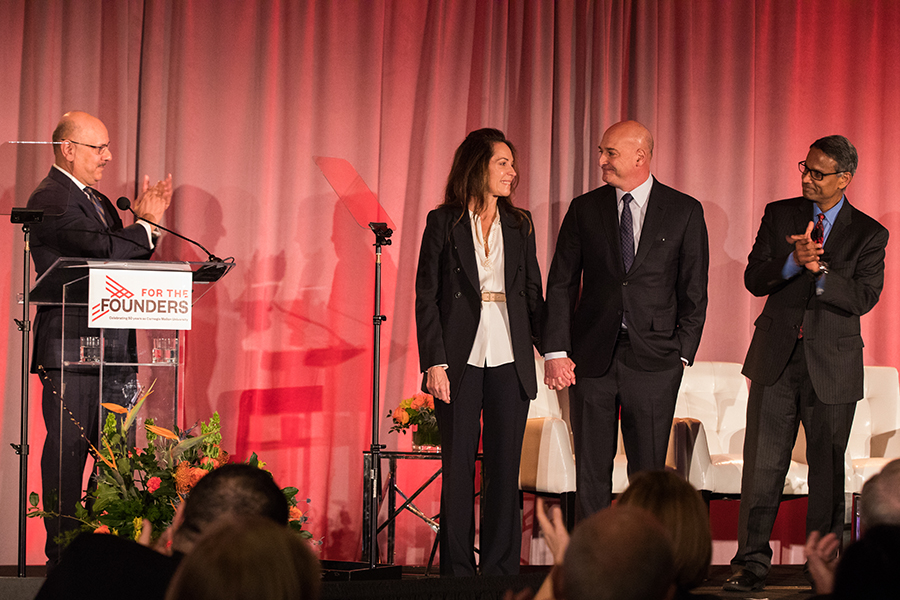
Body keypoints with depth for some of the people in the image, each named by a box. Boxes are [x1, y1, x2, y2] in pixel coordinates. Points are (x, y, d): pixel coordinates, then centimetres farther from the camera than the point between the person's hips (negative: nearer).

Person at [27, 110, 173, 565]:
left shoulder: (99, 201, 21)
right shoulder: (51, 199, -10)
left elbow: (122, 260, 18)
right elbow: (102, 249, -21)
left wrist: (145, 221, 3)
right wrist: (146, 228, -5)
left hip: (110, 347, 9)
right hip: (70, 345, -9)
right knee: (68, 450, -5)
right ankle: (62, 556, -1)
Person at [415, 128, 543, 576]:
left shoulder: (519, 225, 12)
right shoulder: (443, 222, 1)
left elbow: (532, 294, 13)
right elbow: (426, 298, -2)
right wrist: (434, 363, -11)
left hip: (509, 360, 3)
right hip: (461, 360, -3)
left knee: (504, 469, 3)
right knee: (458, 468, 0)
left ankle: (501, 569, 8)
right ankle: (457, 570, 7)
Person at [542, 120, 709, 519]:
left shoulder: (684, 212, 2)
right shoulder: (584, 209, 6)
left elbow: (694, 291, 4)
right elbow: (560, 285, 5)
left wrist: (682, 352, -3)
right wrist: (555, 351, -3)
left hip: (653, 358, -1)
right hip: (592, 357, 2)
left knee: (648, 471, 2)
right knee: (591, 470, 4)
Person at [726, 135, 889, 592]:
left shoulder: (869, 234, 0)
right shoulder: (779, 215, 6)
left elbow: (864, 297, -11)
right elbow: (754, 279, -1)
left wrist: (819, 270, -23)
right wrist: (792, 262, -19)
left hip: (832, 365, -1)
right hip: (776, 358, 1)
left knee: (828, 467, 6)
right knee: (762, 464, -2)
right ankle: (751, 562, 3)